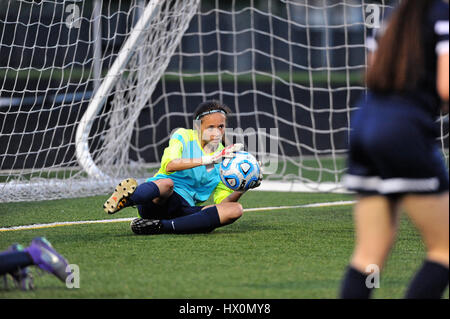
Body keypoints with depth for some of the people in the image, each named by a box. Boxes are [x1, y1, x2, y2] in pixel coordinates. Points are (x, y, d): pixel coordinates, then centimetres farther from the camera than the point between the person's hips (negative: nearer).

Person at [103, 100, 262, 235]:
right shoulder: (183, 136, 3)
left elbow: (222, 201, 10)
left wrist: (242, 188, -9)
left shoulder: (225, 158, 14)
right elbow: (169, 165, -19)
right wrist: (209, 159, -27)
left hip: (185, 209, 6)